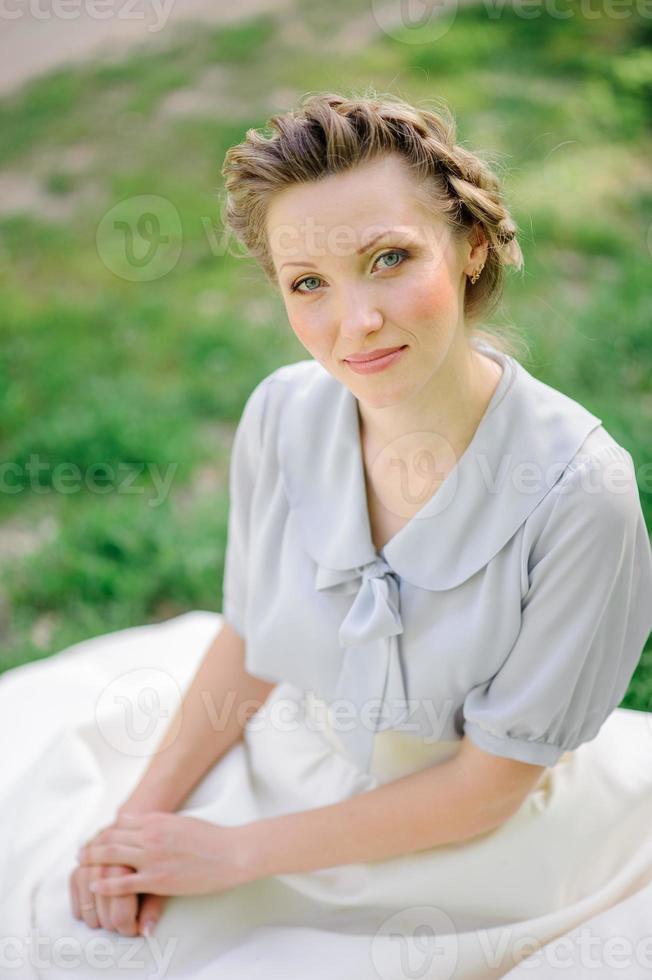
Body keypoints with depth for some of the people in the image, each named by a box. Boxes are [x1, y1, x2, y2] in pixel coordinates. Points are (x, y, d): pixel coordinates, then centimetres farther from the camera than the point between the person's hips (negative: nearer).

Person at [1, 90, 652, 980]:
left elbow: (487, 786, -20)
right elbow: (247, 638, -1)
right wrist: (146, 811, -11)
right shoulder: (284, 415, -16)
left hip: (468, 856, -3)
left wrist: (234, 853, -16)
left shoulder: (578, 491, -29)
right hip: (290, 763, 4)